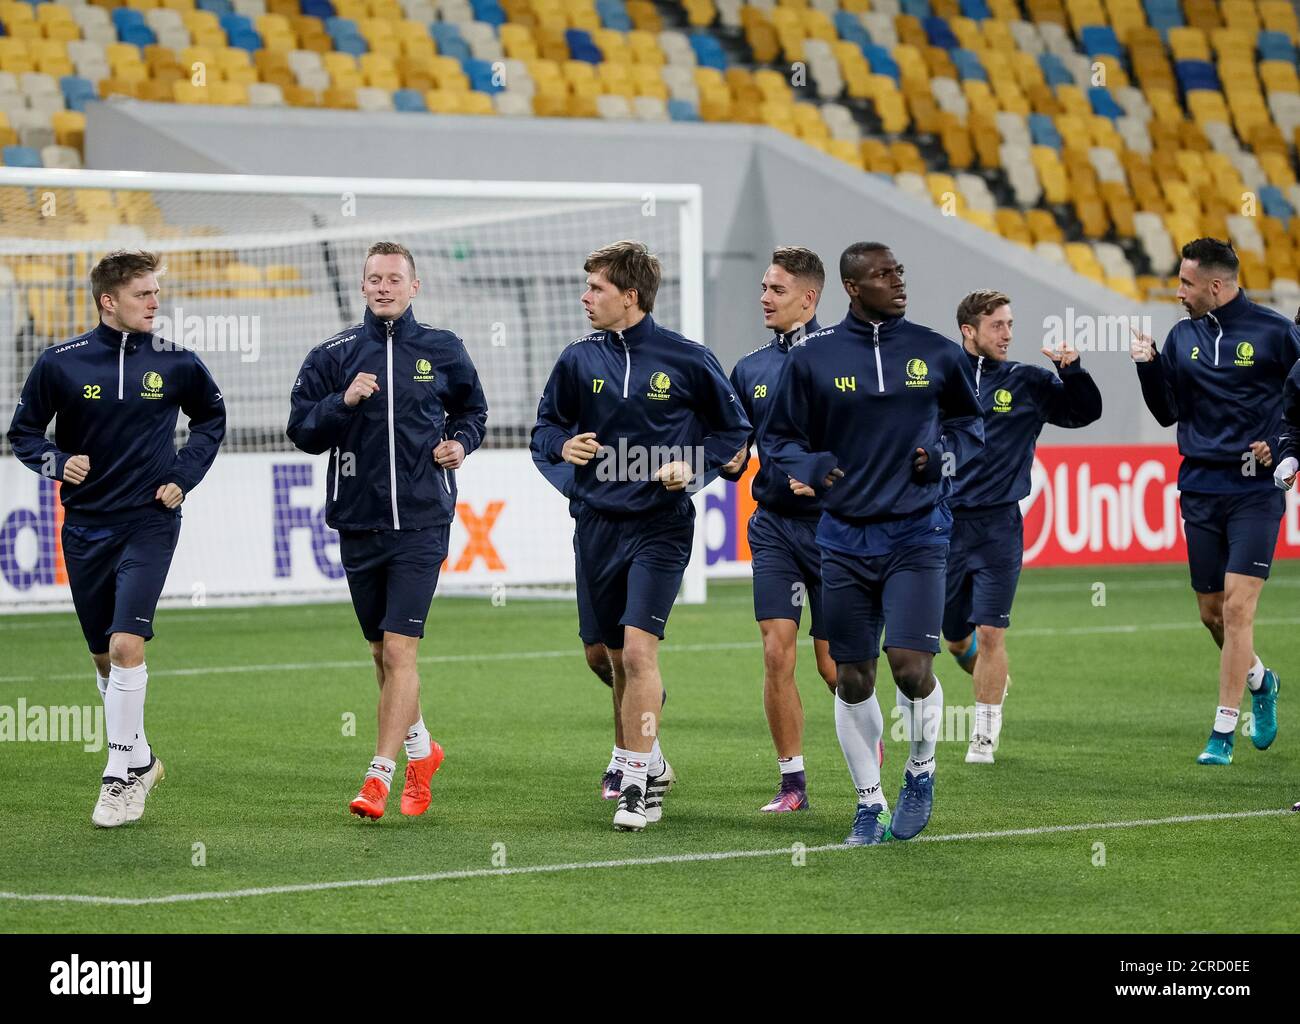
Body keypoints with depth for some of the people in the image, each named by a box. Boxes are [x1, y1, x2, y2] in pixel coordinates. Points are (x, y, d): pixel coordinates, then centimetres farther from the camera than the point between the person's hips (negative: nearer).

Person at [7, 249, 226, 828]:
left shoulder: (175, 363, 0)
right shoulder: (61, 364, -3)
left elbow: (211, 417, 18)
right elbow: (23, 432, 7)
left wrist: (185, 477, 6)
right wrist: (56, 463, -11)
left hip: (151, 522, -2)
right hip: (86, 525, 2)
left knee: (126, 643, -17)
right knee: (103, 655, 10)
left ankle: (122, 779, -9)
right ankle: (140, 759, 30)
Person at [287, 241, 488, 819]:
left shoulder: (443, 351, 5)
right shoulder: (334, 355, 4)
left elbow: (472, 409, 21)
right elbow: (301, 429, 1)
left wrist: (462, 442, 1)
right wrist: (343, 402, -15)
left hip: (421, 522, -2)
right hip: (358, 524, 2)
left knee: (400, 650, -13)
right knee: (381, 653, 12)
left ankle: (380, 776, -12)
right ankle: (420, 749, 34)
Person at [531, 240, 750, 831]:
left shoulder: (687, 360, -3)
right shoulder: (579, 360, 5)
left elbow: (732, 429, 7)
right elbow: (545, 426, 16)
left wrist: (694, 465, -9)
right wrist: (562, 445, -7)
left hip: (661, 524, -4)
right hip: (598, 523, 4)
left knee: (638, 651, -17)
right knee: (618, 659, 12)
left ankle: (639, 783, -14)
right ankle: (648, 761, 32)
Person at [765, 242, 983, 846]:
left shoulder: (935, 353, 3)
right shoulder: (811, 358, -1)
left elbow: (969, 420, 18)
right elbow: (781, 438, 8)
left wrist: (946, 456, -2)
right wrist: (813, 469, -12)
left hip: (917, 535, -1)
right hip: (845, 540, 1)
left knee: (912, 667, -13)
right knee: (853, 680, 5)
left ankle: (921, 774, 14)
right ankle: (870, 804, 20)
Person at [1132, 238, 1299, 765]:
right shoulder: (1182, 337, 8)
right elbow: (1168, 413, 12)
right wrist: (1148, 366, -2)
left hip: (1256, 490, -5)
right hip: (1200, 489, 5)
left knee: (1237, 607, -12)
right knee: (1212, 611, 9)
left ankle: (1224, 730, -7)